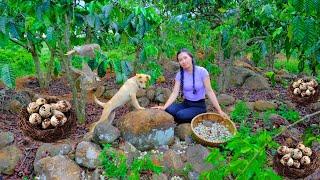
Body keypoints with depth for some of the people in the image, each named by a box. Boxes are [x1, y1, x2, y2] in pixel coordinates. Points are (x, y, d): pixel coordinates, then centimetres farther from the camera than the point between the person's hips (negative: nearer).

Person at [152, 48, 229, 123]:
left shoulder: (202, 71, -12)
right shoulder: (179, 74, -1)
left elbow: (209, 91, -12)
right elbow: (175, 93, -10)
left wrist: (219, 110, -17)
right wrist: (164, 107, -26)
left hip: (199, 106, -3)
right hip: (185, 104, 4)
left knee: (180, 115, -30)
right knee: (168, 110, -25)